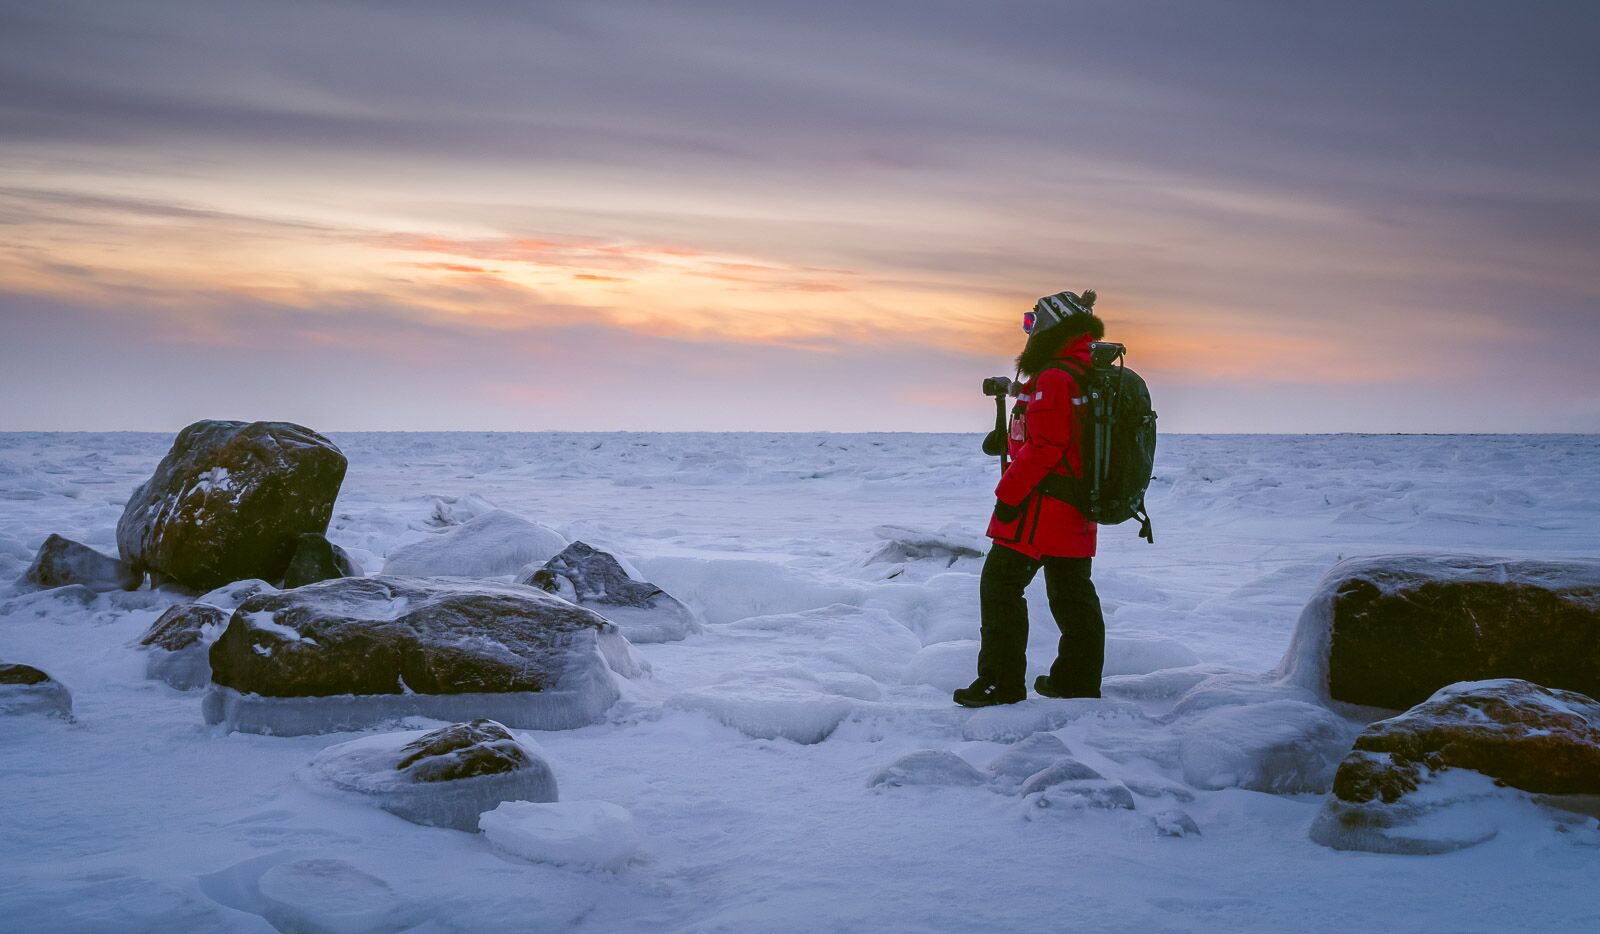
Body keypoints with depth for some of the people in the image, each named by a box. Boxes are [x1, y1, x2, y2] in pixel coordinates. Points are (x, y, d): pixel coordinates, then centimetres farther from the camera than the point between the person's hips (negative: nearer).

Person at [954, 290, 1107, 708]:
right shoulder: (1094, 375, 13)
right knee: (1073, 593, 15)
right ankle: (1078, 681, 23)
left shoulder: (1053, 379, -17)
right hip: (1079, 511, 10)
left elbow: (1043, 447, -21)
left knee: (1001, 583, -4)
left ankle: (1001, 681, -6)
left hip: (1042, 507, -10)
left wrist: (1008, 494, -16)